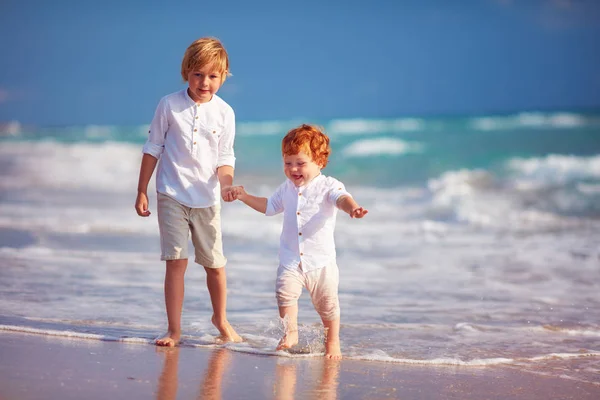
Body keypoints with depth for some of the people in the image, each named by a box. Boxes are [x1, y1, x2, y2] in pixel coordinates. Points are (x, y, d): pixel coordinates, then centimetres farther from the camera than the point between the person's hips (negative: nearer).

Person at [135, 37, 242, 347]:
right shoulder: (169, 105, -3)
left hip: (206, 197, 2)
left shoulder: (224, 113, 0)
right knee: (176, 261, -7)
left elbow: (224, 158, 2)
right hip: (172, 194, -1)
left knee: (215, 264, 8)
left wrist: (226, 184, -19)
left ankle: (220, 319, 32)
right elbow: (153, 148, 3)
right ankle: (174, 330, 0)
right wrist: (142, 191, 3)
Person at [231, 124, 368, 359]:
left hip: (321, 260, -3)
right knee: (285, 292, -19)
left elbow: (341, 198, -30)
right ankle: (290, 333, -5)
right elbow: (269, 206, 26)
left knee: (327, 303, 8)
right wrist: (245, 196, 18)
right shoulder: (287, 188, 8)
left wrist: (352, 208, -53)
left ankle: (332, 342, 28)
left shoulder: (328, 186, -9)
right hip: (291, 260, 3)